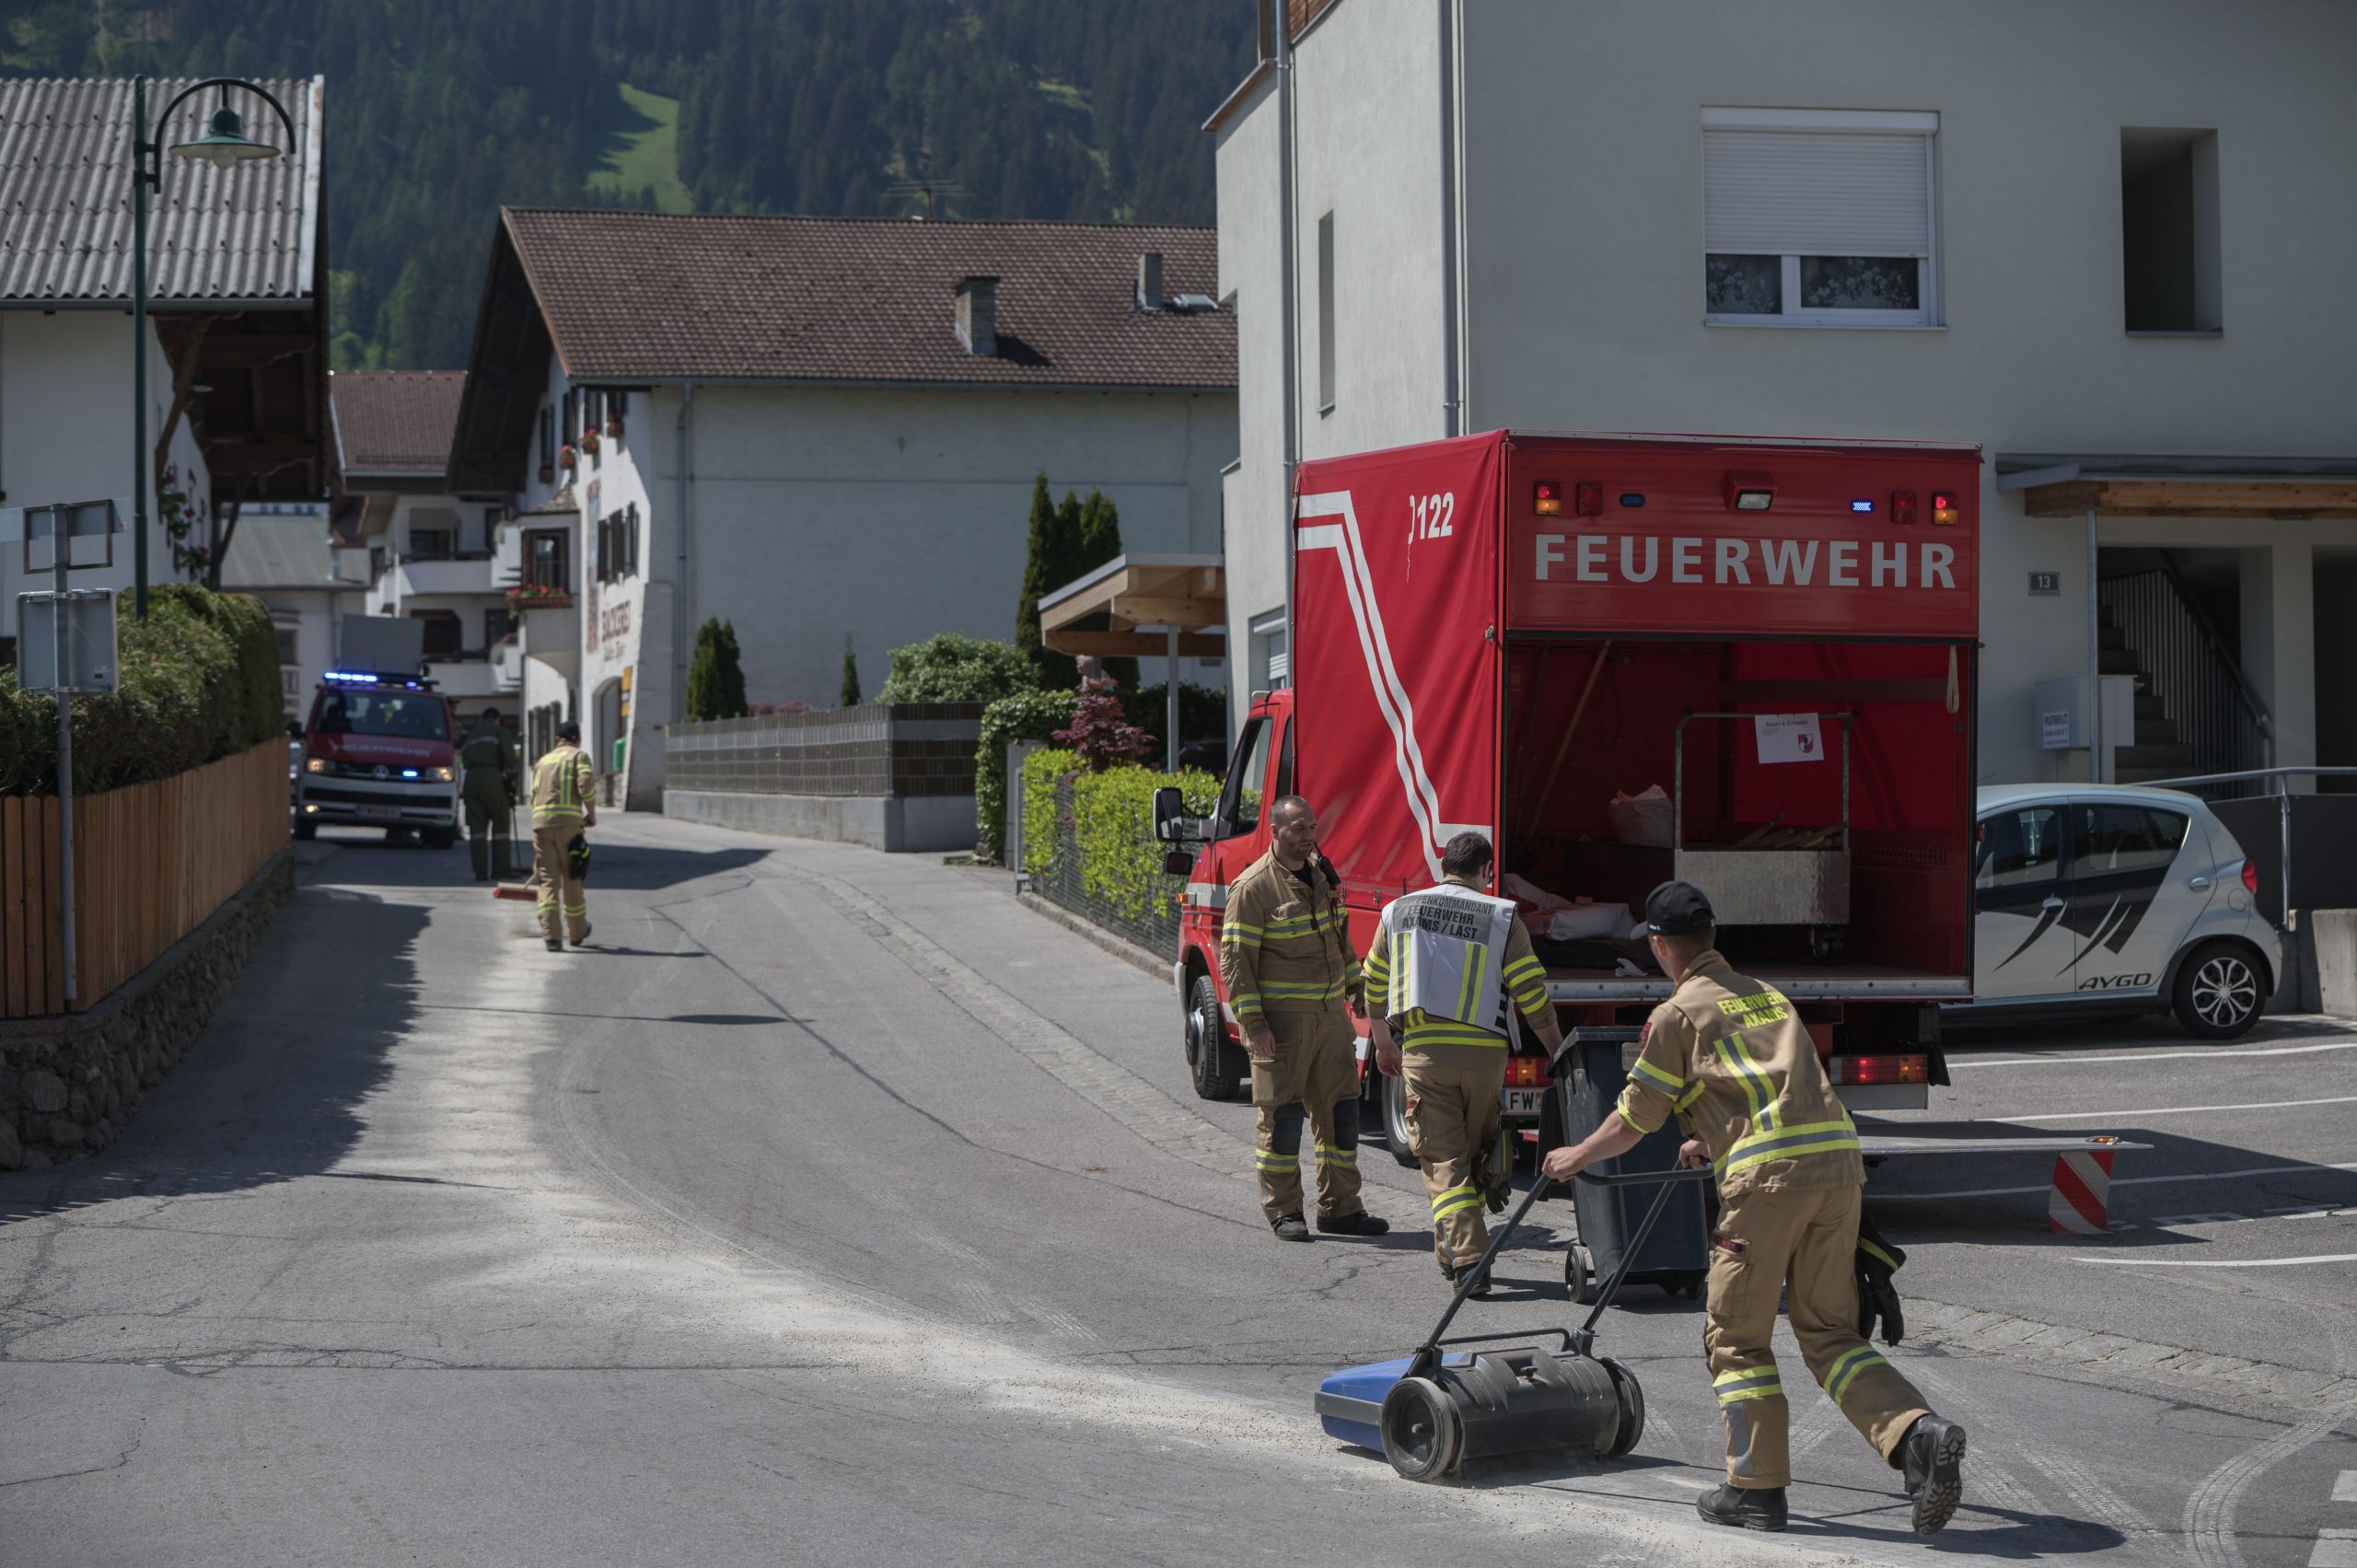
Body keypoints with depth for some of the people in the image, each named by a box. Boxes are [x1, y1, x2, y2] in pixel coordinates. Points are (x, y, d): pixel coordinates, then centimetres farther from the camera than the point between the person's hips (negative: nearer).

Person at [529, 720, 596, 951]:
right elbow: (586, 786, -9)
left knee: (548, 879, 1)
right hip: (568, 821, -3)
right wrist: (592, 815, 3)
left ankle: (550, 935, -11)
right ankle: (577, 932, 24)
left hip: (540, 820, 3)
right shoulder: (579, 756, 7)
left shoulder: (542, 761, 23)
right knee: (572, 878, 10)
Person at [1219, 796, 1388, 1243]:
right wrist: (1252, 1021, -18)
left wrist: (1356, 986, 21)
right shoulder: (1253, 887, -12)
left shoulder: (1320, 875, 12)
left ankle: (1339, 1207, 18)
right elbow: (1235, 958, -13)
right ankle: (1283, 1212, 7)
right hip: (1282, 1021, -7)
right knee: (1282, 1113, -2)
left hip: (1330, 1015, 7)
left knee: (1340, 1109, 9)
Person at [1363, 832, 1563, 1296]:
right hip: (1484, 1051, 0)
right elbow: (1533, 995, -3)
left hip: (1422, 1049, 1)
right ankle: (1453, 1252, 27)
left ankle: (1466, 1257, -12)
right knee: (1479, 1156, 18)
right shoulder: (1502, 918, -1)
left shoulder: (1398, 913, 8)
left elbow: (1375, 984, 15)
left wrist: (1384, 1045, 28)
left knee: (1444, 1159, 1)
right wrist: (1559, 1055, 7)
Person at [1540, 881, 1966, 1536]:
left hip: (1768, 1175, -6)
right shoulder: (1766, 993, 25)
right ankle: (1919, 1433, -9)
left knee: (1737, 1336, 7)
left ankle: (1757, 1488, 8)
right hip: (1839, 1161, 7)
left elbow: (1632, 1120, 9)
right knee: (1829, 1331, 12)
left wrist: (1577, 1156, 27)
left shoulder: (1679, 1014, 4)